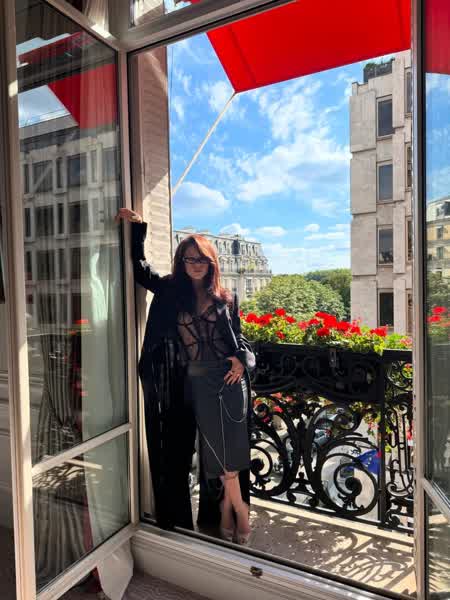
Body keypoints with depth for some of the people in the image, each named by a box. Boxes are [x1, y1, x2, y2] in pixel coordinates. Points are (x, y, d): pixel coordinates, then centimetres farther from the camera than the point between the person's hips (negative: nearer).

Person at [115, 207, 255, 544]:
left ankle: (225, 513, 19)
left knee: (224, 452, -1)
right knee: (218, 454, 5)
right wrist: (137, 227, 1)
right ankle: (240, 513, 22)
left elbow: (238, 337, 13)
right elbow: (139, 267, 9)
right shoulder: (171, 292, 6)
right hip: (194, 383, 0)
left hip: (228, 379, 0)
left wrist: (242, 360, -6)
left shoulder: (226, 299, 7)